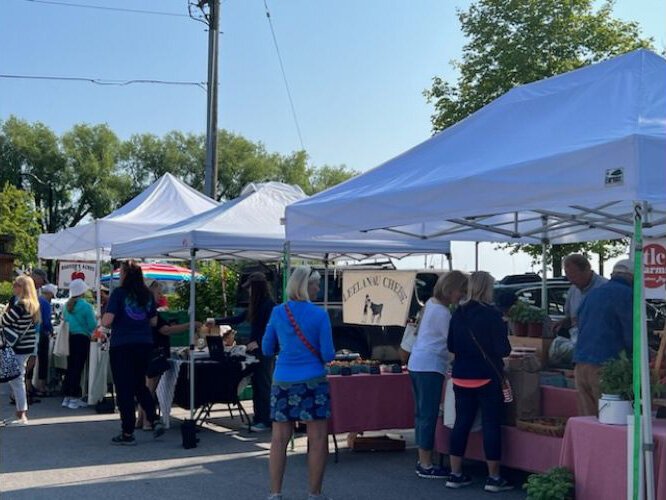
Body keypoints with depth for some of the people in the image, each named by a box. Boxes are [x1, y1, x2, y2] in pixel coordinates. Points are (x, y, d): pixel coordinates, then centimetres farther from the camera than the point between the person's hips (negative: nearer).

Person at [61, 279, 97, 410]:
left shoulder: (67, 305, 4)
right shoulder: (86, 306, -13)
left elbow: (64, 320, 12)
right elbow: (92, 325, -14)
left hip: (69, 339, 6)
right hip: (82, 339, -6)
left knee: (70, 368, 12)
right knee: (78, 368, -3)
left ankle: (66, 397, 17)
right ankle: (74, 398, -2)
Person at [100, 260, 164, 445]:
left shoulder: (119, 293, -9)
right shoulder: (147, 294, 6)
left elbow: (107, 321, -14)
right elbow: (154, 321, 13)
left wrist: (102, 321, 7)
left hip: (122, 346, -5)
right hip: (145, 344, 5)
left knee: (124, 389, 3)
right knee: (140, 385, 20)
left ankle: (128, 434, 7)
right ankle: (154, 420, 7)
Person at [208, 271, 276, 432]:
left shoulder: (269, 304, -11)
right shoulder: (255, 305, 14)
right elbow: (237, 319, 23)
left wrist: (258, 342, -18)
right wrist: (216, 321, 25)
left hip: (264, 351, -8)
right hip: (253, 350, 8)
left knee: (263, 385, -6)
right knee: (256, 384, 8)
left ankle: (266, 420, -2)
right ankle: (258, 418, 12)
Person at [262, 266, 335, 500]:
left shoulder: (277, 313, 2)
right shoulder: (319, 315, -8)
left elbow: (267, 349, 9)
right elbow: (328, 355, -7)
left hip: (283, 382, 4)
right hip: (312, 382, -4)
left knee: (279, 439, 7)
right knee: (317, 440, 5)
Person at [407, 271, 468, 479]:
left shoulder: (431, 303, 13)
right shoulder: (442, 312, -16)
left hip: (417, 364, 10)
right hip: (430, 367, -10)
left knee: (422, 414, 13)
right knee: (429, 416, -5)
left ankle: (423, 461, 20)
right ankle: (426, 466, -1)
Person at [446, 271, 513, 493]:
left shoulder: (458, 314, 4)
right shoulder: (491, 315, -14)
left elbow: (451, 346, 12)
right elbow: (503, 349, -12)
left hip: (461, 378, 6)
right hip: (487, 378, -5)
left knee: (461, 423, 10)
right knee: (491, 425, 3)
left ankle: (455, 474, 15)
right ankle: (494, 478, 8)